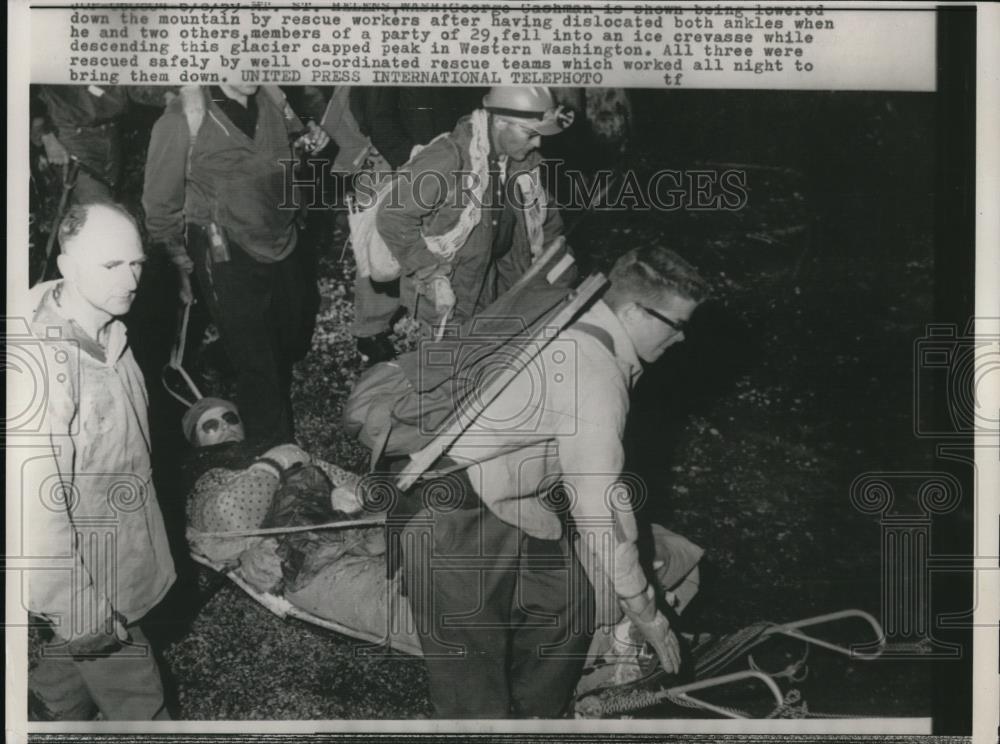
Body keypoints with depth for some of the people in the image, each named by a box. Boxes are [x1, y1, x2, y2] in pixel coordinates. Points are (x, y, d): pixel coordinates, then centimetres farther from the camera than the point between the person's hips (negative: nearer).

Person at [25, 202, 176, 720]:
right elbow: (37, 501, -29)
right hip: (86, 589, -8)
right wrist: (79, 612, -24)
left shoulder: (108, 335, 0)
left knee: (62, 700, 25)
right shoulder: (45, 362, -30)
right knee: (137, 710, 7)